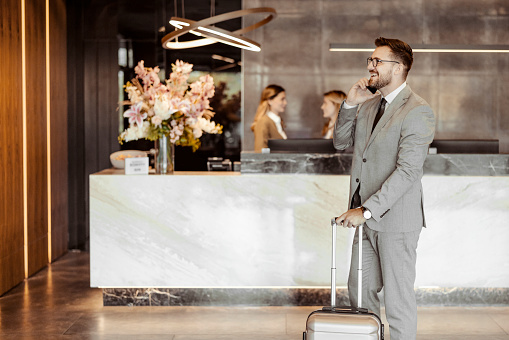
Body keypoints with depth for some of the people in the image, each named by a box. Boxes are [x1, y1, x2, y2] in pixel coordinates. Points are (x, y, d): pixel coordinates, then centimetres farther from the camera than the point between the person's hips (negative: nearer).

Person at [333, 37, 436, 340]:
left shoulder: (417, 111, -16)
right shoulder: (369, 103, 11)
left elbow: (408, 170, -23)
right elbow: (341, 142, 17)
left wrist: (367, 210, -26)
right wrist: (350, 105, 1)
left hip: (395, 219, -8)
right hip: (368, 218, 8)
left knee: (398, 300, 2)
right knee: (360, 291, 17)